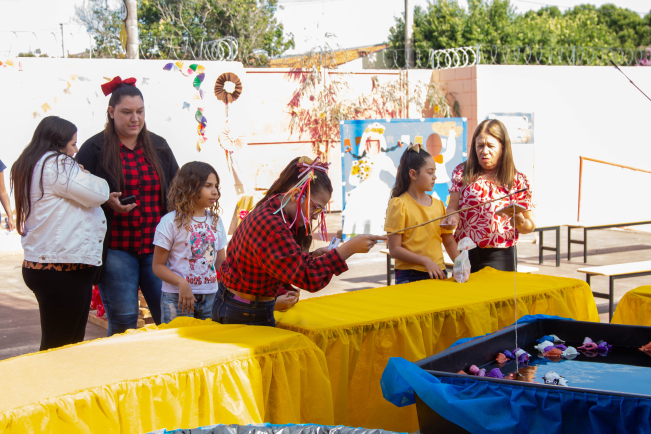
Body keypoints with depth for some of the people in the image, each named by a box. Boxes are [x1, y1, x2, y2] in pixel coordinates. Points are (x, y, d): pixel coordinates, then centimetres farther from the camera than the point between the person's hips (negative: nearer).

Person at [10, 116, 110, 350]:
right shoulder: (55, 164, -12)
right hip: (62, 269, -10)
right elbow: (97, 193, -15)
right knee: (61, 348, -6)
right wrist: (102, 184, 9)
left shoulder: (29, 166, 18)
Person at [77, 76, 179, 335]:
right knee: (123, 320, 0)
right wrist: (106, 201, -17)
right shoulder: (95, 149, 0)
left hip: (156, 247, 3)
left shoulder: (158, 147, 12)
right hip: (116, 248, -3)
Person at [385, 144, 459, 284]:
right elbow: (394, 249, -9)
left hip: (438, 273, 5)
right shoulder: (399, 204, -5)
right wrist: (425, 261, -18)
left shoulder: (438, 205, 11)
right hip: (409, 276, -5)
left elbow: (449, 241, 14)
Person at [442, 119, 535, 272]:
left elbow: (531, 225, 5)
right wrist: (452, 218, -19)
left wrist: (520, 222, -17)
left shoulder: (518, 181, 3)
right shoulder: (462, 173, 6)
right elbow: (453, 208, 4)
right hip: (465, 253, 1)